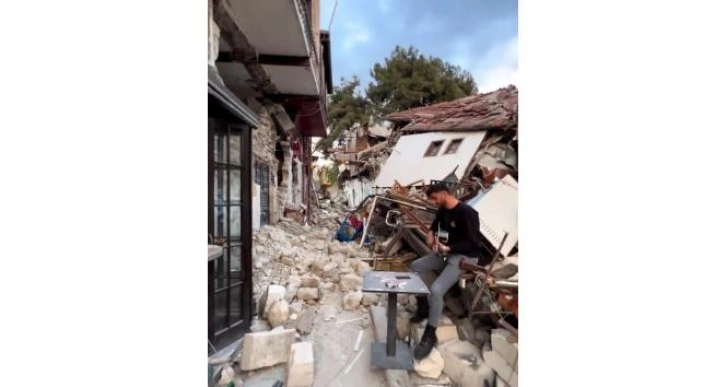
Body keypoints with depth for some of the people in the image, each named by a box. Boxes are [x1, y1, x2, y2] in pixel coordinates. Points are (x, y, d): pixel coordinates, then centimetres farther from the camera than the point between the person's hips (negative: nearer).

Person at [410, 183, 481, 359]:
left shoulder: (467, 212, -22)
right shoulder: (443, 210, 4)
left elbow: (472, 243, -22)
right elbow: (436, 224, 25)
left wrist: (448, 248, -31)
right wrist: (431, 233, 2)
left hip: (464, 257, -9)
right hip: (445, 253, 9)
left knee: (436, 290, -25)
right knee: (414, 267, 6)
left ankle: (430, 335, -7)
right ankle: (423, 308, 20)